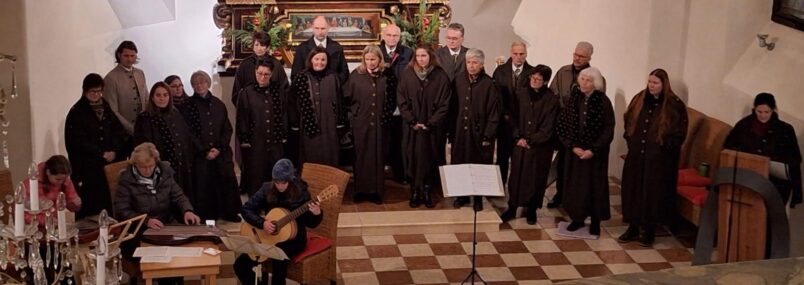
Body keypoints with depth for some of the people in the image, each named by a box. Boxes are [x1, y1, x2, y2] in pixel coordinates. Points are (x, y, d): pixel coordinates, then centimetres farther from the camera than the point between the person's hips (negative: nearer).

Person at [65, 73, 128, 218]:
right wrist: (102, 154, -11)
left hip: (110, 164, 4)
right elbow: (79, 141, -7)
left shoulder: (106, 108, 13)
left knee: (108, 204, -1)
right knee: (90, 206, -6)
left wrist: (114, 151, -7)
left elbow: (118, 131, 9)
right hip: (87, 167, -4)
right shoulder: (77, 112, -2)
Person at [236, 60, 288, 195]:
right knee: (255, 177, 3)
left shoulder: (279, 91, 4)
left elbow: (285, 114, 7)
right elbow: (241, 120, -1)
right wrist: (244, 141, -5)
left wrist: (284, 136, 3)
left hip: (276, 142, 2)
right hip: (254, 143, -2)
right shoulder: (246, 93, -2)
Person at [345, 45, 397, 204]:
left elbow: (393, 98, 7)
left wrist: (387, 113, 3)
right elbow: (347, 97, 5)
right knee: (361, 157, 5)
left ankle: (376, 191, 13)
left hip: (381, 123, 0)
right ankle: (361, 190, 14)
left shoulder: (388, 75, 0)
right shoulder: (356, 75, -1)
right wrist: (357, 110, 7)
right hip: (361, 123, 0)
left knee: (378, 157, 5)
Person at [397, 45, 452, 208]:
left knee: (430, 159, 3)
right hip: (412, 127, 1)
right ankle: (415, 193, 12)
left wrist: (430, 123, -10)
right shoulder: (407, 75, 0)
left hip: (433, 128, -1)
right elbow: (401, 101, 0)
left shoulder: (441, 76, -3)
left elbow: (444, 104, -4)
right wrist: (412, 122, -8)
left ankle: (427, 192, 13)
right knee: (413, 159, 3)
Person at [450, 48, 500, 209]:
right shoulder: (458, 81, 1)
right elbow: (453, 107, 7)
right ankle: (462, 195, 23)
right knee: (459, 164, 9)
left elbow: (493, 113, -9)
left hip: (479, 133, -3)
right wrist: (451, 130, 4)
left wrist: (488, 136, -11)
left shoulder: (489, 84, -10)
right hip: (460, 131, 3)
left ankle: (478, 197, 19)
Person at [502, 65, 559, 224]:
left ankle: (531, 210, 20)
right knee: (516, 175, 5)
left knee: (536, 178, 6)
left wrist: (530, 141, -10)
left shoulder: (551, 100, -8)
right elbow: (513, 117, 5)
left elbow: (548, 126, -8)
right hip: (520, 144, 2)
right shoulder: (520, 94, 1)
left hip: (540, 147, -2)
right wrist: (518, 137, -7)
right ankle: (512, 208, 17)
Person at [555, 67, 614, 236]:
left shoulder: (603, 102, -8)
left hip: (595, 153, -3)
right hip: (575, 151, 3)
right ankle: (577, 218, 20)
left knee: (594, 185, 4)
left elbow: (608, 130, -8)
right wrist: (573, 146, -8)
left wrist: (593, 150, -14)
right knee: (575, 184, 6)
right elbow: (563, 125, 1)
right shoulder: (573, 99, 0)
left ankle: (595, 221, 16)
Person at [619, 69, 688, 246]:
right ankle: (633, 228, 18)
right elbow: (628, 122, 16)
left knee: (653, 192, 2)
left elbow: (680, 133, -6)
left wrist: (663, 145, -12)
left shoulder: (675, 105, -7)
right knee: (633, 190, 7)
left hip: (659, 159, -4)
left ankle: (649, 230, 14)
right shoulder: (639, 100, 6)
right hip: (636, 155, 4)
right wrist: (631, 141, 5)